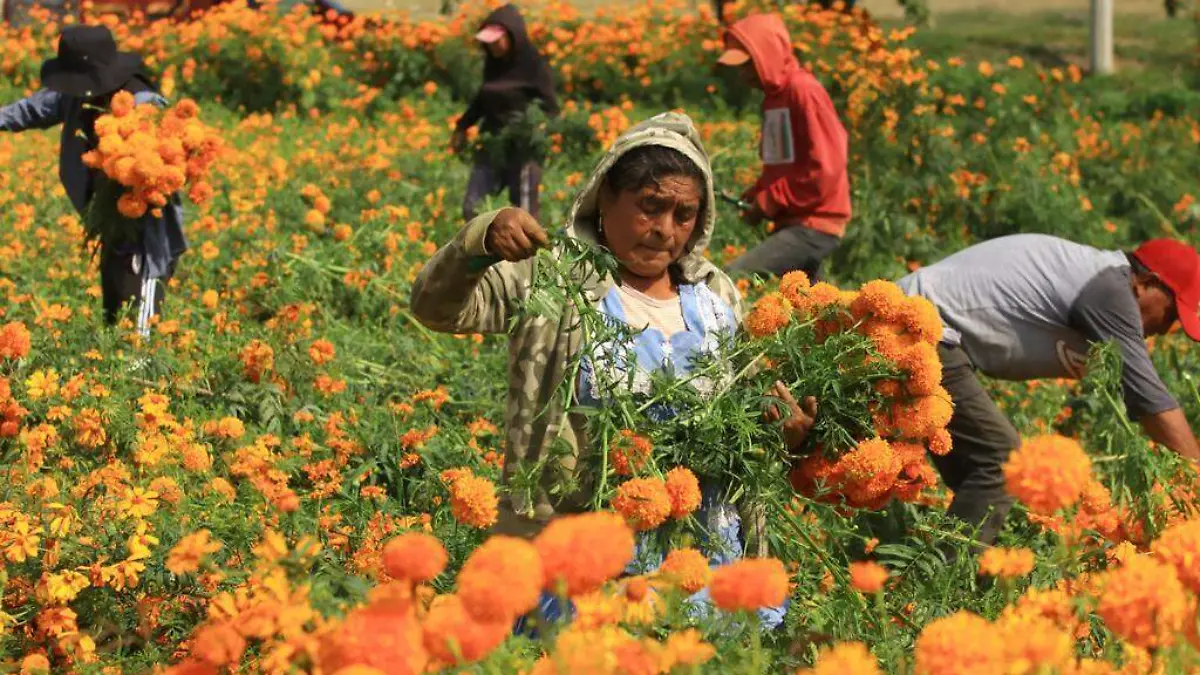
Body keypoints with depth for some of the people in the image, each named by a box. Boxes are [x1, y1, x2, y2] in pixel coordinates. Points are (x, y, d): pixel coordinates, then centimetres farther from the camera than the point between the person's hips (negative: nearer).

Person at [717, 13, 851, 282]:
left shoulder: (804, 91, -14)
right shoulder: (774, 95, 13)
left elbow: (825, 169, -18)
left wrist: (768, 202, -13)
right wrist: (757, 193, 5)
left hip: (813, 225, -9)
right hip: (795, 222, 9)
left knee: (735, 279, -22)